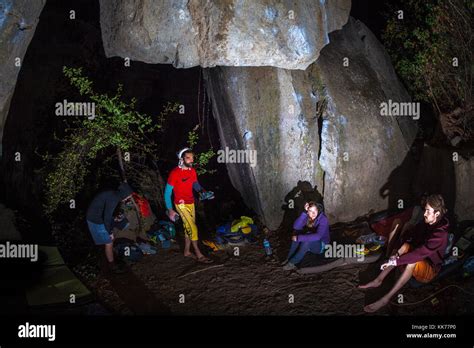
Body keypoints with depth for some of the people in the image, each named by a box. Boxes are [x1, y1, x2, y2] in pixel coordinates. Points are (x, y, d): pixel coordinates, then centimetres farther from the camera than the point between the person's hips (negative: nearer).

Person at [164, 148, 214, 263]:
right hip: (181, 205, -6)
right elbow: (167, 192, -14)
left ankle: (187, 251, 25)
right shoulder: (175, 173, -19)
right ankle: (199, 255, -5)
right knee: (193, 228, -10)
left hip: (191, 203, 6)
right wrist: (170, 210, -15)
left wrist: (204, 191, -5)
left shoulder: (192, 171, 1)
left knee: (188, 228, 12)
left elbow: (196, 184, 16)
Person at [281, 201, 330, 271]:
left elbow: (317, 236, -39)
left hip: (321, 245, -5)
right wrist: (304, 213, -32)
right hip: (310, 242, 5)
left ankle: (292, 263, -30)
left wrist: (299, 238, -40)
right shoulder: (307, 217, -8)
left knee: (307, 241, -35)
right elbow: (296, 227, -24)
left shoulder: (323, 219, -24)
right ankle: (289, 258, -22)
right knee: (296, 233, -21)